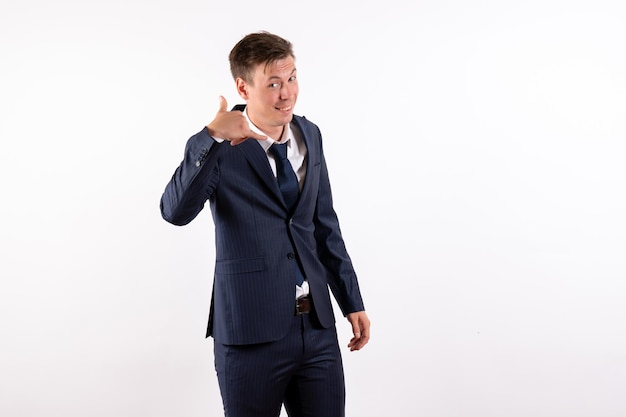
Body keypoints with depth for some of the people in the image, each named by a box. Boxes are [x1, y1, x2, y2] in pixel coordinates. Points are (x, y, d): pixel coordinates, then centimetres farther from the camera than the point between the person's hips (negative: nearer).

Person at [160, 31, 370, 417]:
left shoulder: (310, 135, 7)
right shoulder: (217, 149, -9)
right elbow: (176, 212, -26)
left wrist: (352, 302, 12)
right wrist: (212, 139, -35)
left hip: (318, 326, 5)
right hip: (252, 331, -5)